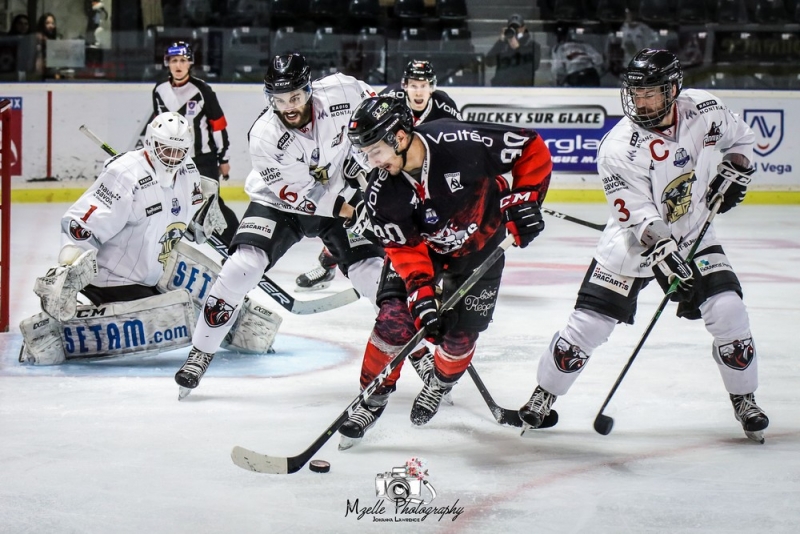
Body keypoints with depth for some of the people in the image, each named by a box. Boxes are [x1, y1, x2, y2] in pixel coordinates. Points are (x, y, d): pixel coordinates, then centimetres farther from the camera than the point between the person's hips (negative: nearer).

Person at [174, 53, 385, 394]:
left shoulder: (341, 91, -23)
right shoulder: (264, 136, -27)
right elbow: (293, 195, -23)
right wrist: (341, 207, -25)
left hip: (342, 198, 2)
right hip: (281, 203, -2)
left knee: (372, 273, -9)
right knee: (242, 267, -20)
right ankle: (201, 352, -6)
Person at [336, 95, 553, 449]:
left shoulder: (462, 143, -35)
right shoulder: (382, 192, -25)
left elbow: (532, 148, -22)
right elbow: (405, 248, -21)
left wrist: (524, 199, -25)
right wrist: (422, 295, -33)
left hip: (480, 244, -1)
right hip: (420, 246, 1)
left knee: (460, 334, 0)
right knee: (394, 321, -15)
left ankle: (440, 382, 33)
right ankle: (374, 395, 8)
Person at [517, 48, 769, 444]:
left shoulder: (702, 109, -14)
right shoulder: (619, 148, -26)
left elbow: (740, 137, 9)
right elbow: (641, 223, -28)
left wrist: (732, 174, -7)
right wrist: (668, 262, -40)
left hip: (693, 236, 3)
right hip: (633, 244, -3)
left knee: (728, 311, -11)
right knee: (589, 322, -7)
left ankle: (744, 399, 10)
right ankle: (544, 394, 14)